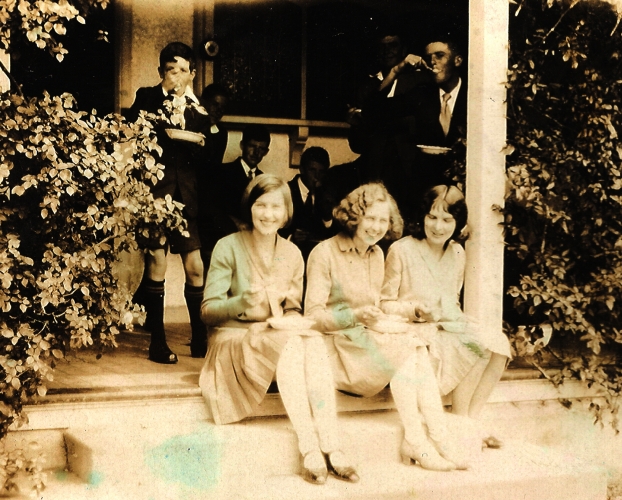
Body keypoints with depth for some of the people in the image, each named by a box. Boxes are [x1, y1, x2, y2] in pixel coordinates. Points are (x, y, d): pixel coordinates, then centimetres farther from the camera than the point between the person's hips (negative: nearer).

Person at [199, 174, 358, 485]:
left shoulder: (292, 254, 7)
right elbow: (207, 311, -10)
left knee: (313, 342, -31)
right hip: (235, 339, -4)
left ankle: (330, 447, -38)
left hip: (282, 338, 4)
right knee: (290, 344, -35)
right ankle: (309, 448, -39)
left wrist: (290, 318, -9)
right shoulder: (228, 248, -7)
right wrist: (244, 302, -30)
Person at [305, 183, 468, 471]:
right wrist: (356, 316, -28)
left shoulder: (377, 255, 13)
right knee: (403, 349, -28)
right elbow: (313, 315, -13)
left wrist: (378, 320, -9)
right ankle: (415, 441, -25)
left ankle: (438, 438, -28)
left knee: (417, 350, -24)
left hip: (367, 337, 6)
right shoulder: (324, 253, -8)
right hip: (339, 344, -6)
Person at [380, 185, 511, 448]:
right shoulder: (402, 250, -8)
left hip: (448, 328, 6)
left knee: (498, 343, -19)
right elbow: (385, 304, -6)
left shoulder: (457, 253, 10)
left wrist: (454, 318, -3)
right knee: (473, 351, -28)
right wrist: (418, 310, -23)